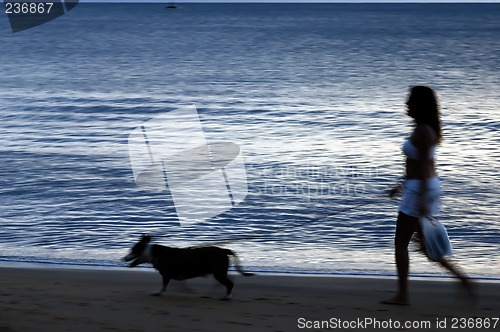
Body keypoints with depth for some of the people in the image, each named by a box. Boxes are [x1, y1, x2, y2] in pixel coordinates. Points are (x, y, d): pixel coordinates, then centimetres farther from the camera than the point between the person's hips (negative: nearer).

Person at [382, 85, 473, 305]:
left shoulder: (423, 131, -17)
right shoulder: (426, 129, 13)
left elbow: (424, 165, -21)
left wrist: (422, 198, -23)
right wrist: (403, 186, 26)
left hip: (420, 189, -10)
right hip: (427, 187, 10)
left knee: (400, 243, -2)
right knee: (424, 243, 15)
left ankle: (403, 295, 2)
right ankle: (461, 277, 10)